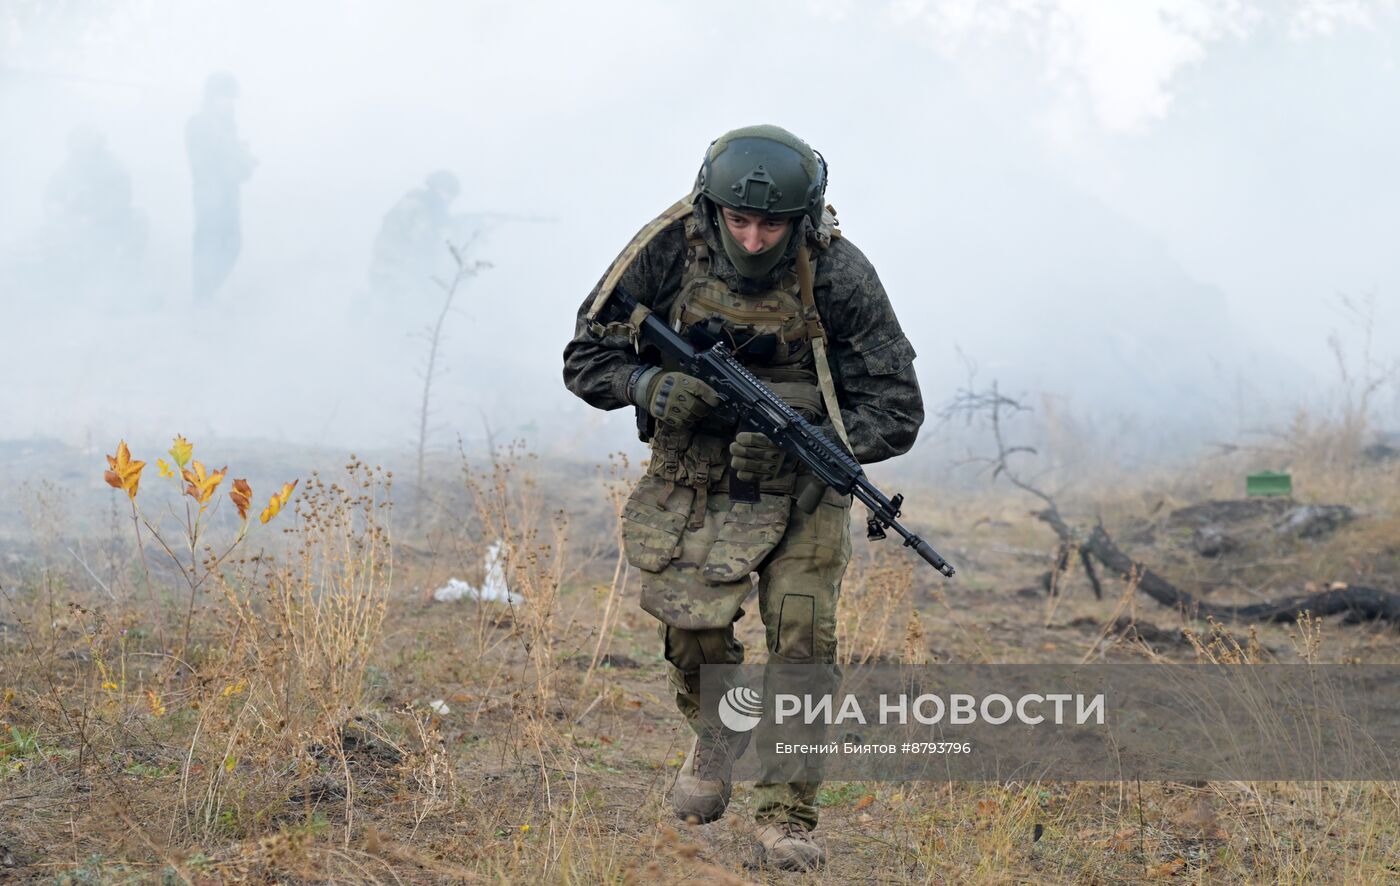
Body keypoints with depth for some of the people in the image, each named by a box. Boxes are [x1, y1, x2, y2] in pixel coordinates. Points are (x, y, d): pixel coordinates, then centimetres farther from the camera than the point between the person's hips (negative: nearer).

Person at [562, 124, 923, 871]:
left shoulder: (838, 274, -18)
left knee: (802, 641, -11)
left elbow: (896, 410, -13)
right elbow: (585, 360, -5)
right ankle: (718, 730, 16)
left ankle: (787, 819, 2)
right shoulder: (670, 249, -15)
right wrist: (650, 385, -27)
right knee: (692, 619, -17)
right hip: (695, 471, 1)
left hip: (801, 474, -1)